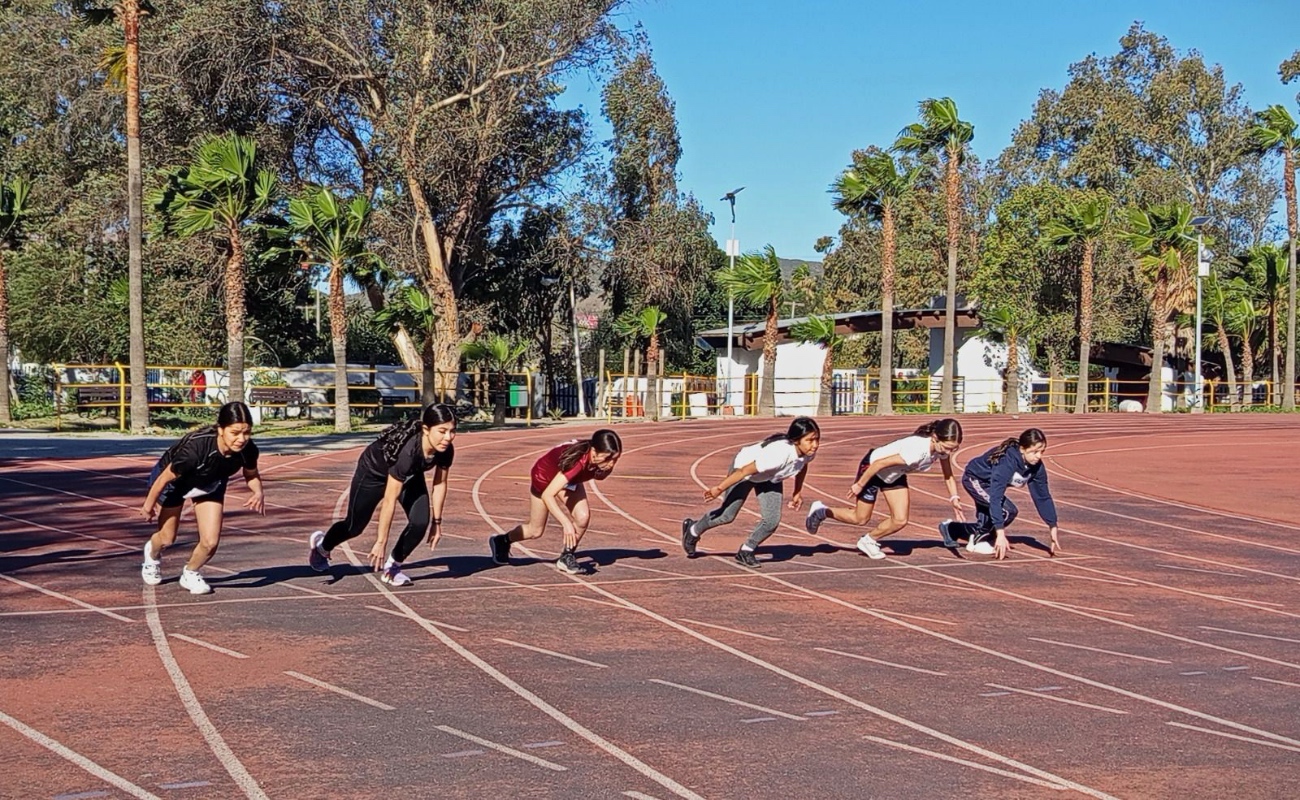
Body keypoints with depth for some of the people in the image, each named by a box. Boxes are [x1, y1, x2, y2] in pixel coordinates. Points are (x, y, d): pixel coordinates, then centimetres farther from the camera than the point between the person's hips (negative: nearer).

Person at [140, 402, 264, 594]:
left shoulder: (248, 450, -32)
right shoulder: (196, 447, -45)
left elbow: (251, 474, -7)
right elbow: (167, 476, -28)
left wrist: (257, 492, -28)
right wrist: (149, 504, -13)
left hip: (210, 484, 3)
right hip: (175, 481, -3)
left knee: (210, 542, -7)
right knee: (167, 539, 15)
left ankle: (190, 573, 26)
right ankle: (152, 553, 54)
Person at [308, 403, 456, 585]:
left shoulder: (445, 451, -29)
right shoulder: (408, 451, -45)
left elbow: (440, 483, -9)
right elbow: (389, 501, -39)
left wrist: (437, 522, -4)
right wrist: (381, 542, -33)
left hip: (410, 474, 5)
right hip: (374, 472, -5)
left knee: (420, 521, -16)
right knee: (355, 526, 12)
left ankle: (392, 566, 7)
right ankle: (321, 546, 45)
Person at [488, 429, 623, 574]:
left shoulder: (606, 460, -30)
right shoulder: (577, 460, -47)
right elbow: (547, 495, -46)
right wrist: (566, 523, -50)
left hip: (571, 479, 5)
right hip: (544, 477, -5)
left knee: (583, 516, -19)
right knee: (535, 531, 10)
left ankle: (567, 556, 4)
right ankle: (501, 541, 39)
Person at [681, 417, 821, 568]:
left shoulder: (809, 451, -25)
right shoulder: (779, 453, -45)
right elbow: (744, 471, -34)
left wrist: (798, 491, 8)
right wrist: (719, 489, -25)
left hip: (769, 477, 6)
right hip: (745, 466, -6)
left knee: (772, 521, -5)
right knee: (727, 515, 4)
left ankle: (746, 551, 20)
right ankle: (693, 530, 32)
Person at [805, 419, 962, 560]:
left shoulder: (942, 448, -19)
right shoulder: (916, 450, -41)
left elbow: (948, 475, -2)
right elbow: (879, 464, -34)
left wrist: (954, 497, -17)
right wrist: (860, 485, -23)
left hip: (895, 475, 7)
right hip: (872, 468, -7)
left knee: (900, 520, -2)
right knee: (861, 518, 6)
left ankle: (869, 540, 24)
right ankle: (822, 511, 31)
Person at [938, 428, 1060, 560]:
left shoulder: (1036, 466, -19)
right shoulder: (1007, 461, -39)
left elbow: (1043, 496, -9)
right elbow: (996, 496, -44)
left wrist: (1053, 528, -11)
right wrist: (1000, 533, -48)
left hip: (989, 484, 8)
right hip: (974, 480, -8)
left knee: (987, 525, 15)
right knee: (1008, 511, -25)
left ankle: (950, 528, 39)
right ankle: (978, 541, -5)